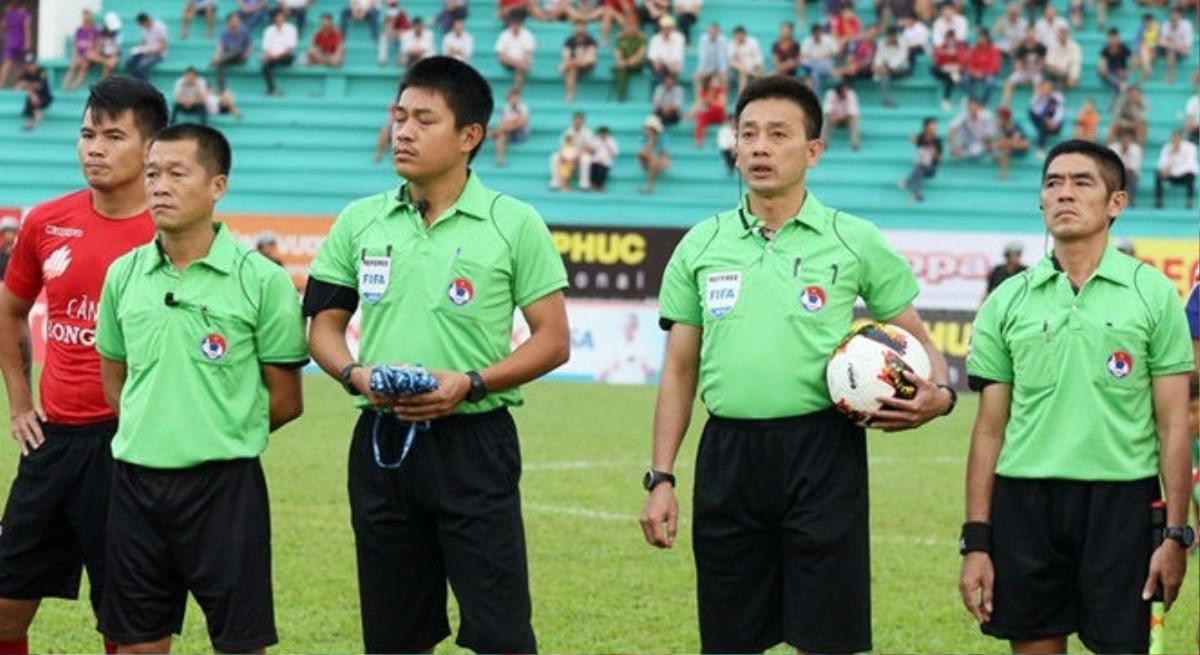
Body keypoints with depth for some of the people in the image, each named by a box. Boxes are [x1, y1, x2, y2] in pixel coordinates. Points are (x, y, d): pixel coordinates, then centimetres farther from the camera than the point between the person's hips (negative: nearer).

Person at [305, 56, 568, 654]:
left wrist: (471, 384, -15)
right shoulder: (359, 222, 8)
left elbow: (553, 340, -2)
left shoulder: (514, 224, -2)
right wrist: (354, 374, -9)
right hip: (380, 443, 4)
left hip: (473, 442, -4)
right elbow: (324, 324, 13)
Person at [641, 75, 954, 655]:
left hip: (822, 450, -3)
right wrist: (660, 479, 6)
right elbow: (679, 370, 12)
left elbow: (918, 342, 9)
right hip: (728, 451, 3)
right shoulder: (702, 246, 9)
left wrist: (938, 393, -14)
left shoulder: (854, 242, 2)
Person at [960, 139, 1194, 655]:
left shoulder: (1152, 293, 1)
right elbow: (989, 429, 9)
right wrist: (976, 540, 4)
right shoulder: (1008, 301, 7)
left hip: (1120, 501, -2)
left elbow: (1173, 424, 0)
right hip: (1025, 499, 2)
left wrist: (1175, 533, -6)